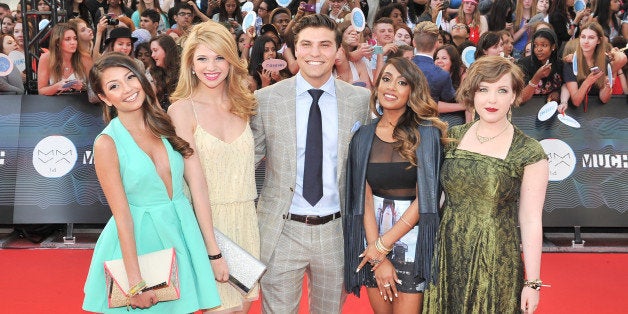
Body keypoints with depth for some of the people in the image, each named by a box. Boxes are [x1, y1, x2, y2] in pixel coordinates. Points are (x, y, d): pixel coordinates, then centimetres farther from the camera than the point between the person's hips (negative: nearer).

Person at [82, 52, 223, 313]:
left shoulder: (167, 127, -1)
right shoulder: (107, 143, -12)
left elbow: (197, 186, -3)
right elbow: (122, 215, -14)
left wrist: (214, 252, -6)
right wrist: (135, 282, -14)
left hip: (183, 232, 4)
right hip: (138, 239, -4)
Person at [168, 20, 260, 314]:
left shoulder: (242, 105, 7)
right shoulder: (182, 109, -8)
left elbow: (247, 161, 12)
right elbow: (196, 179, -13)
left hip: (246, 220, 5)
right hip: (208, 219, -4)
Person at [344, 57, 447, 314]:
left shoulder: (427, 134, -7)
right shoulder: (363, 137, 3)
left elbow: (424, 197, -11)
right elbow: (364, 197, -1)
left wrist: (383, 245, -12)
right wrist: (378, 259, -9)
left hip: (412, 236, -3)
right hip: (373, 233, 3)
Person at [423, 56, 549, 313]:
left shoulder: (529, 153, -9)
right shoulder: (453, 137, 1)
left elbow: (531, 221, -8)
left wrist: (533, 282, -7)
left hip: (496, 262, -3)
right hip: (447, 256, 3)